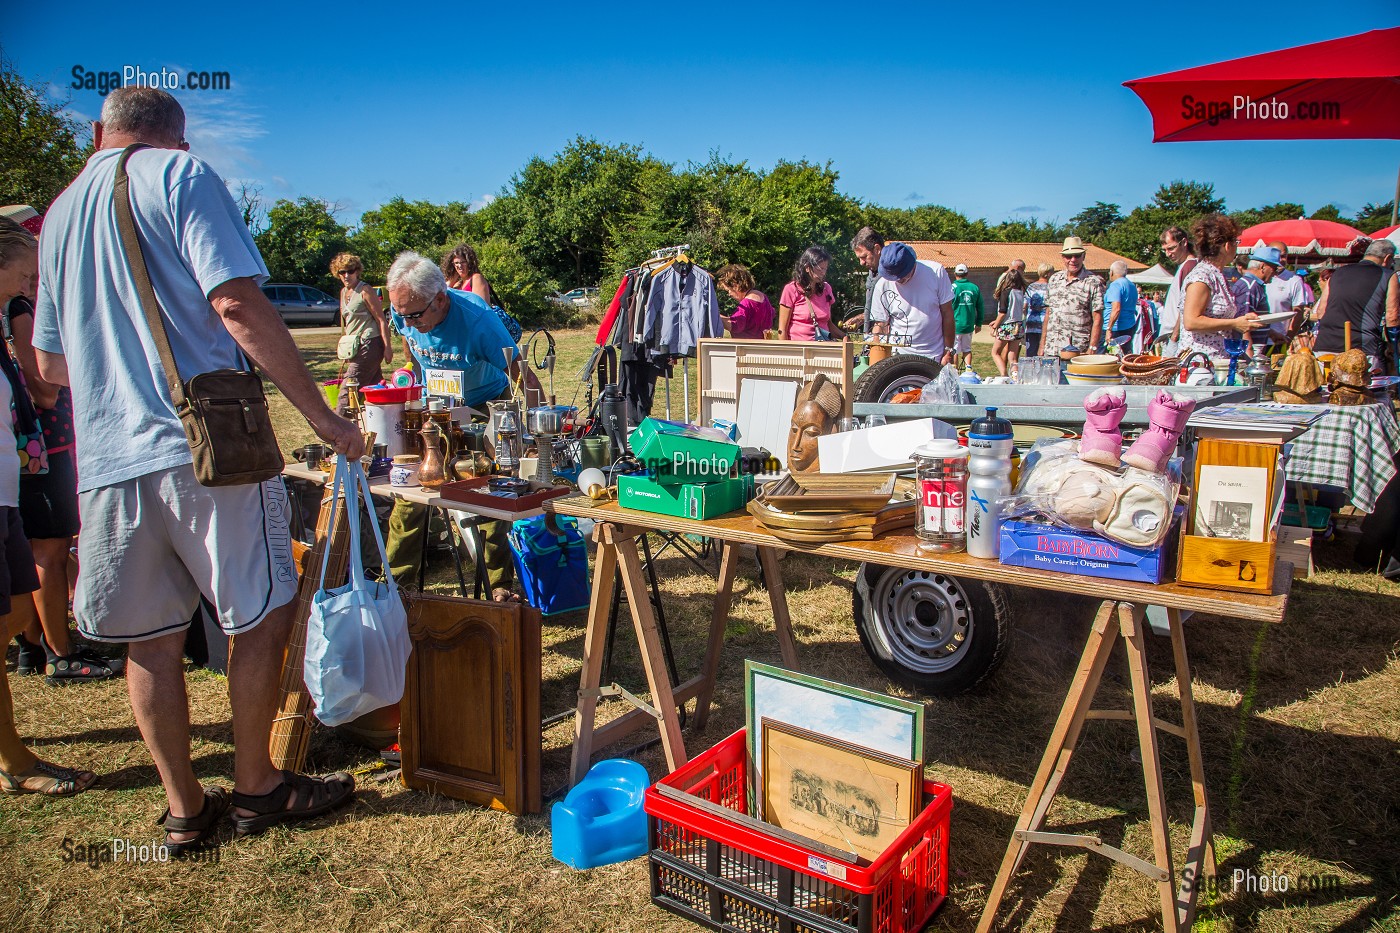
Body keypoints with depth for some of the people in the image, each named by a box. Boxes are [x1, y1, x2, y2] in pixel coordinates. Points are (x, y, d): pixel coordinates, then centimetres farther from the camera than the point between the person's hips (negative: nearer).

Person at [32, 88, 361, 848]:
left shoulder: (60, 210, 19)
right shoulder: (183, 177, 0)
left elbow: (50, 364, 23)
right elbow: (238, 306, -16)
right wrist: (321, 416, -13)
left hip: (108, 457, 6)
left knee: (151, 639, 12)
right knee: (262, 616, 8)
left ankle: (185, 810, 23)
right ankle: (256, 787, 19)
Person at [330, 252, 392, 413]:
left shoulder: (365, 291, -9)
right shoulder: (343, 292, 15)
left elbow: (381, 320, -12)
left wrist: (387, 348, -17)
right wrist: (345, 350, 21)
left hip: (369, 344, -8)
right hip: (356, 346, 8)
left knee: (348, 388, -10)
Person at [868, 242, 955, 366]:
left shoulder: (936, 272, -7)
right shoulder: (883, 285, -7)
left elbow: (947, 314, -1)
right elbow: (880, 325, -2)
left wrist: (948, 351, 0)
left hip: (935, 356, 1)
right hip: (899, 356, 0)